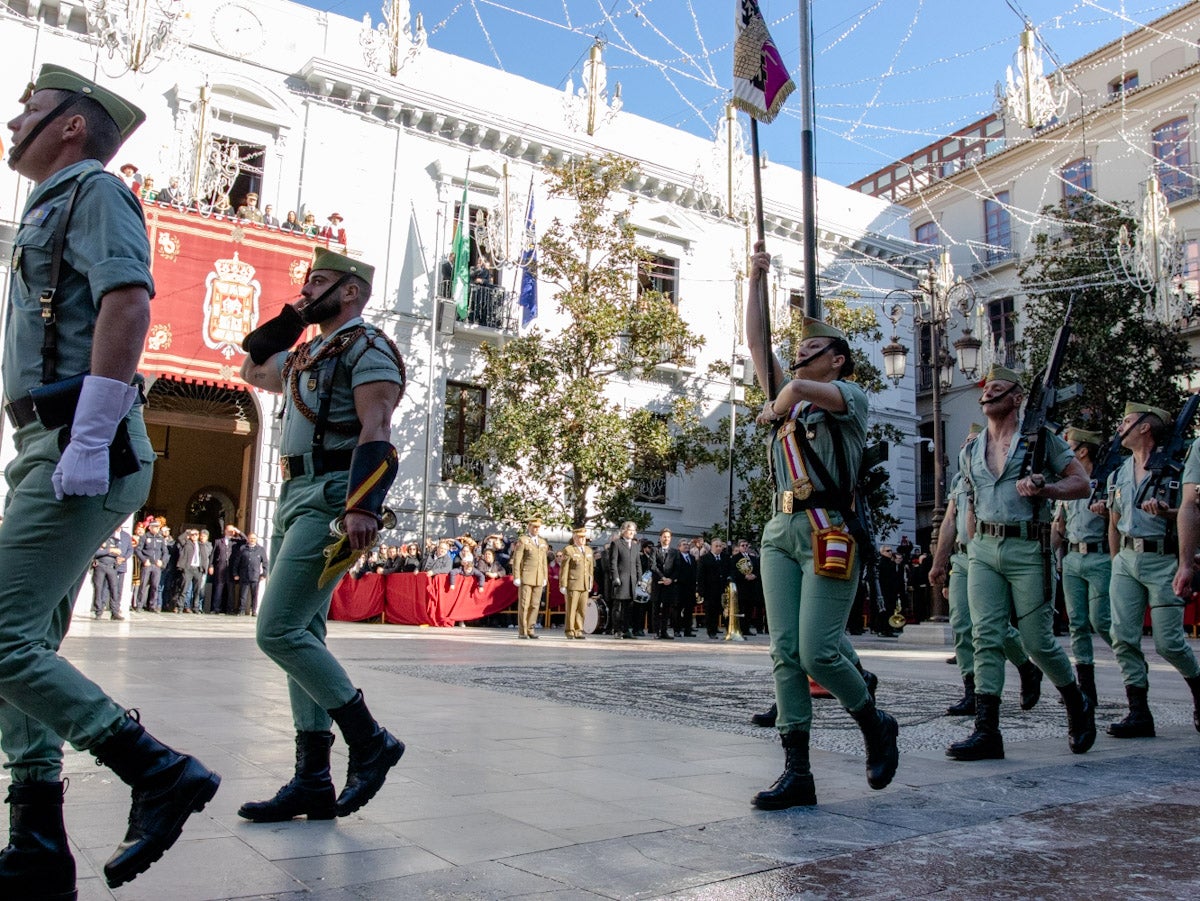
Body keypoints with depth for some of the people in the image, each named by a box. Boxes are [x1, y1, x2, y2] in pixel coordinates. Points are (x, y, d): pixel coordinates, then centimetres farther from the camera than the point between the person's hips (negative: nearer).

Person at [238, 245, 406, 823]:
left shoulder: (366, 347, -5)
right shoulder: (305, 355, 22)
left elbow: (375, 431, -17)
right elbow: (252, 370, 38)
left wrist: (363, 507, -28)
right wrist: (292, 317, 26)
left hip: (329, 499, -10)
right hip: (293, 498, 10)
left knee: (279, 632, -15)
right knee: (302, 637, 7)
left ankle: (370, 741, -3)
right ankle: (313, 783, 12)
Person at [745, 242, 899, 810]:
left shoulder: (851, 396, 4)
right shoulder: (791, 396, 23)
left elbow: (800, 389, -20)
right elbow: (756, 343, 21)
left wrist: (777, 407, -6)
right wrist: (756, 280, 21)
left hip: (828, 532, -7)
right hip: (781, 529, 7)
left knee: (818, 651, -11)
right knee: (785, 653, 1)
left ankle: (876, 726, 17)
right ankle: (796, 773, 4)